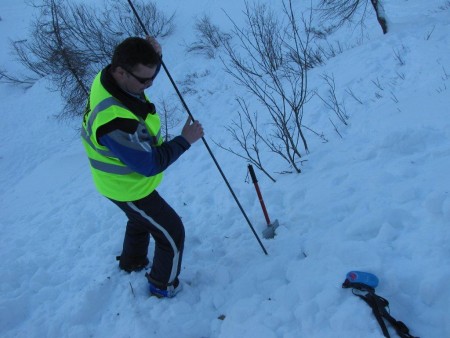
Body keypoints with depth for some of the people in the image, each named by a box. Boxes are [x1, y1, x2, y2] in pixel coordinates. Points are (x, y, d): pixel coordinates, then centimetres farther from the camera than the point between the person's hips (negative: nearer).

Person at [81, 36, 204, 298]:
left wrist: (155, 55, -15)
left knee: (141, 219, 34)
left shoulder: (111, 77, -15)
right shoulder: (115, 120, -42)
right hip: (130, 189, -9)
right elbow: (150, 164, -33)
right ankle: (164, 285, 33)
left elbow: (145, 72, 7)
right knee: (172, 232, 8)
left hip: (127, 178, 9)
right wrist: (185, 140, -23)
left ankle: (132, 261, 62)